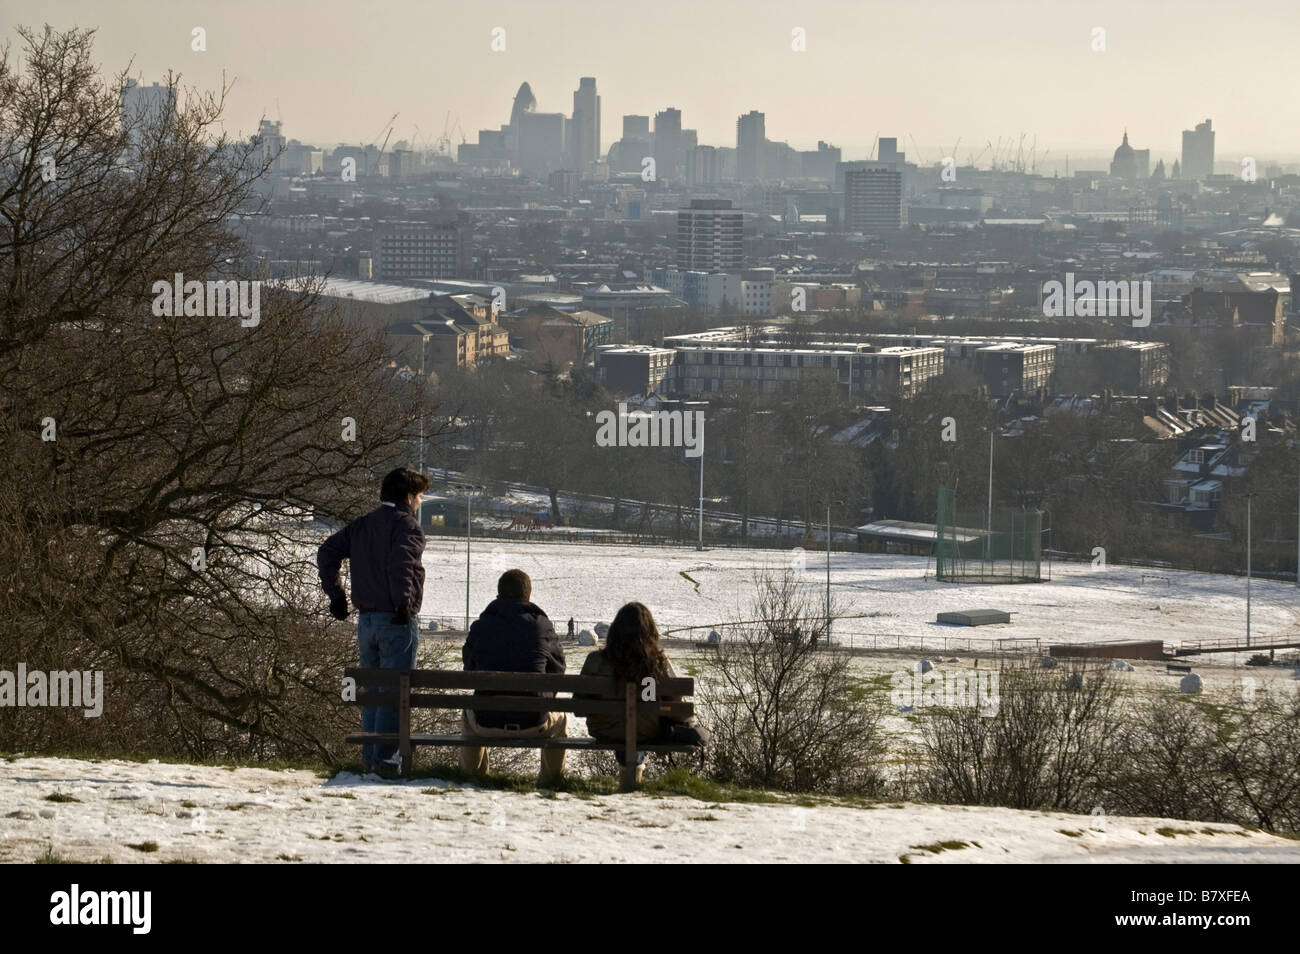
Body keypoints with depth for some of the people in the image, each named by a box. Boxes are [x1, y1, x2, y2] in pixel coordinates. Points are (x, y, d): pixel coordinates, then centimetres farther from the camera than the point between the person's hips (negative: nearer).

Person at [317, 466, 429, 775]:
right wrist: (404, 605, -19)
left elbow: (326, 553, 12)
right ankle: (386, 758, -6)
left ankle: (369, 757, 16)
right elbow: (400, 565, -26)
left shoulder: (361, 526, 13)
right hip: (397, 622, -7)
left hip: (366, 620, 7)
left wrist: (336, 594, 14)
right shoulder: (406, 526, -10)